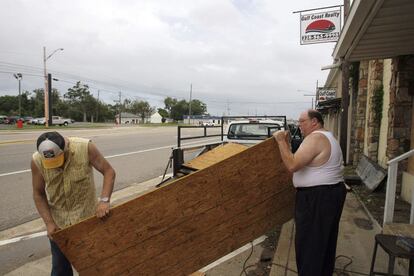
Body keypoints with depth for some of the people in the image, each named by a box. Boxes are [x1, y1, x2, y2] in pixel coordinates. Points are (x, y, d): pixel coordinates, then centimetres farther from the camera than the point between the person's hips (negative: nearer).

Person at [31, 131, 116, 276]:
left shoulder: (85, 147, -21)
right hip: (58, 221, 2)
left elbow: (109, 171, -14)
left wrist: (104, 200, -25)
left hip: (87, 216, -1)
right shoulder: (37, 161, -14)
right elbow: (38, 194, -2)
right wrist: (49, 223, -9)